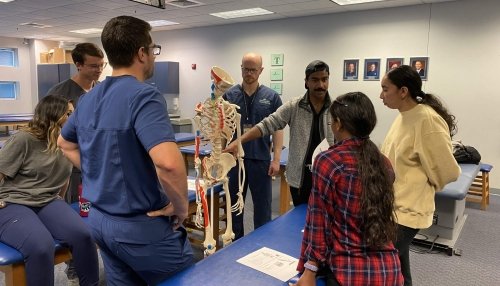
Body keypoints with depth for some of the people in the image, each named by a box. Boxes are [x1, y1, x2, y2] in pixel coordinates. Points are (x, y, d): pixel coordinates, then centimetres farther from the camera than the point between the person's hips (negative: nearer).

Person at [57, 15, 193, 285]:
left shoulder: (88, 98, 5)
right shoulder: (144, 96, -22)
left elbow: (65, 143, 23)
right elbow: (168, 162, -37)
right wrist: (181, 206, -19)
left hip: (99, 220, 8)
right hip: (142, 226, -8)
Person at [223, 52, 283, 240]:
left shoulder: (272, 97, -1)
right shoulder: (229, 95, 1)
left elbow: (277, 129, -1)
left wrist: (276, 159, -8)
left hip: (261, 159, -1)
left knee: (263, 206, 9)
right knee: (234, 205, 13)